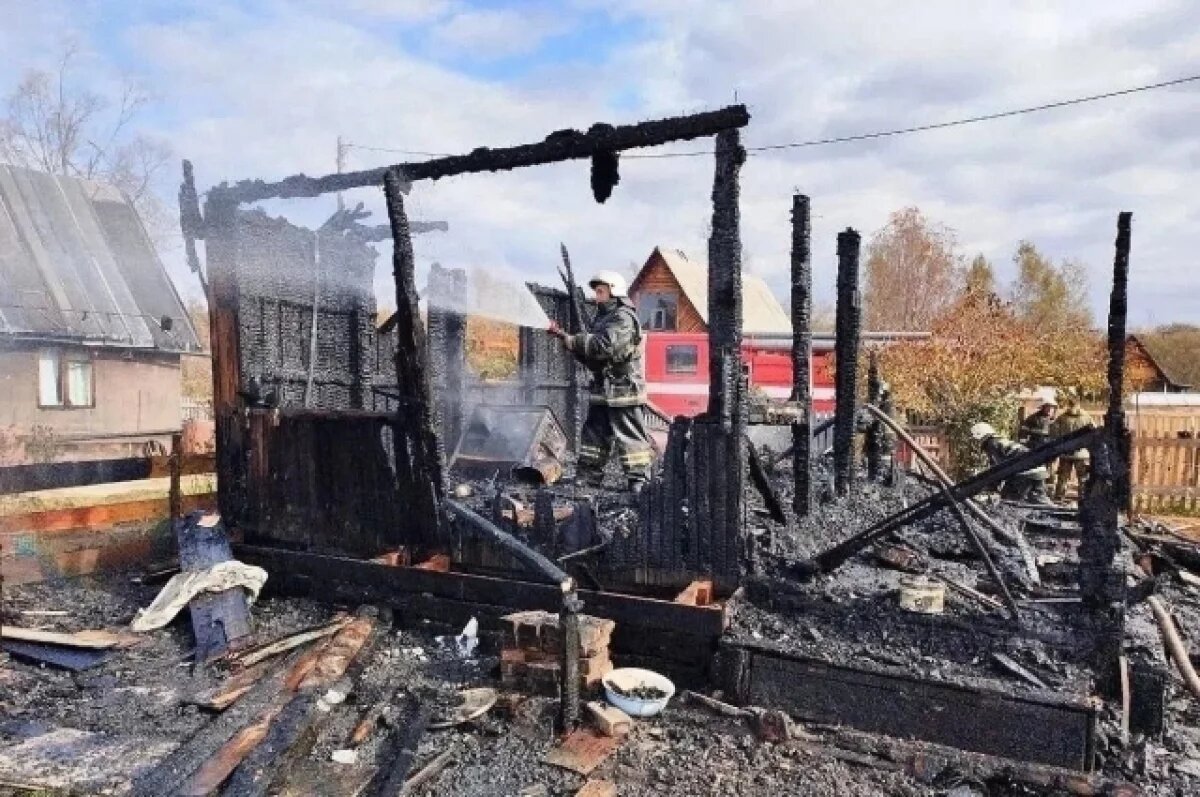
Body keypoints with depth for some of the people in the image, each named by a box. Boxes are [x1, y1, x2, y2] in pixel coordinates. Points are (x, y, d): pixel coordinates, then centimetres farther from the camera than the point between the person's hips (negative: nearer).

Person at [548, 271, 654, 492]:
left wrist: (569, 339, -18)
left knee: (631, 437, -4)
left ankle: (639, 480, 2)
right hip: (602, 391, 9)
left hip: (624, 391, -9)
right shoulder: (602, 318, 19)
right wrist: (568, 340, 3)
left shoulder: (624, 318, -10)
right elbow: (592, 357, 19)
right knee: (594, 433, 11)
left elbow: (604, 345, -24)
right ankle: (588, 478, 18)